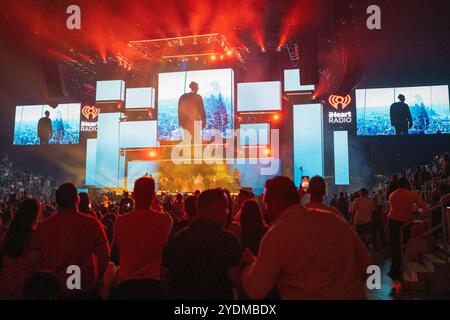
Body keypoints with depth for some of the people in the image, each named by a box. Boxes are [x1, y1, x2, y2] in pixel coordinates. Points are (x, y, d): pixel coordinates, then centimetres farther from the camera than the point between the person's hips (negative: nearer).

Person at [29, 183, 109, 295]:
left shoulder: (43, 226, -5)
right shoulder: (91, 223, -12)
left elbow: (34, 259, 3)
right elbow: (104, 255, -12)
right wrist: (98, 278, 3)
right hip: (84, 287, -2)